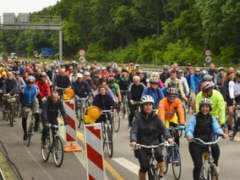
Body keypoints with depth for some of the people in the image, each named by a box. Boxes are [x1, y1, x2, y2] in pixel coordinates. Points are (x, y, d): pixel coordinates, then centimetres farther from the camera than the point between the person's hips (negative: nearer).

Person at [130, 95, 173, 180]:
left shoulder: (155, 117, -1)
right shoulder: (138, 117, -6)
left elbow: (163, 128, -11)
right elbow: (133, 131, -16)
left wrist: (168, 137, -31)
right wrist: (133, 140, -36)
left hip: (154, 143, 1)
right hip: (141, 144, -1)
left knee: (159, 155, -27)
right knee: (144, 167, -10)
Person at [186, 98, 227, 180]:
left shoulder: (212, 118, 8)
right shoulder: (194, 118, -2)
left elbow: (216, 128, -6)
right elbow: (189, 129, -14)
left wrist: (221, 133, -29)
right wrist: (189, 136, -37)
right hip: (196, 144, -2)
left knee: (215, 147, -30)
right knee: (198, 165, -13)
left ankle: (215, 165, -9)